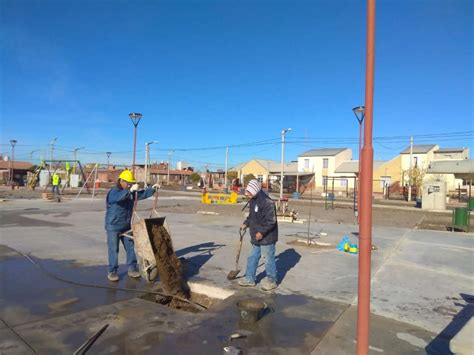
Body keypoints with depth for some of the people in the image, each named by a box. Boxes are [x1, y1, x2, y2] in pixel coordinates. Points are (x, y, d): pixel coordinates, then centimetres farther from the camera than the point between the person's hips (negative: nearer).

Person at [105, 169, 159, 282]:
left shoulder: (131, 192, 7)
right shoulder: (113, 192, -16)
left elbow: (142, 194, 8)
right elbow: (119, 197, -39)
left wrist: (152, 189, -7)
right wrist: (130, 190, -51)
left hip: (127, 226, 7)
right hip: (113, 226, -7)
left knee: (130, 247, 10)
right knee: (113, 250, 1)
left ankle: (132, 269, 21)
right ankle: (112, 272, 12)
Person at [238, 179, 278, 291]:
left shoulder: (267, 202, -23)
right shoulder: (253, 201, 7)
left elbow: (271, 220, -23)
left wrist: (262, 232, -24)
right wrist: (246, 223, 5)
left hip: (267, 237, -9)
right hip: (256, 237, 9)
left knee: (269, 259, 5)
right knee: (252, 258, 16)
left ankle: (272, 281, 21)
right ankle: (250, 278, 30)